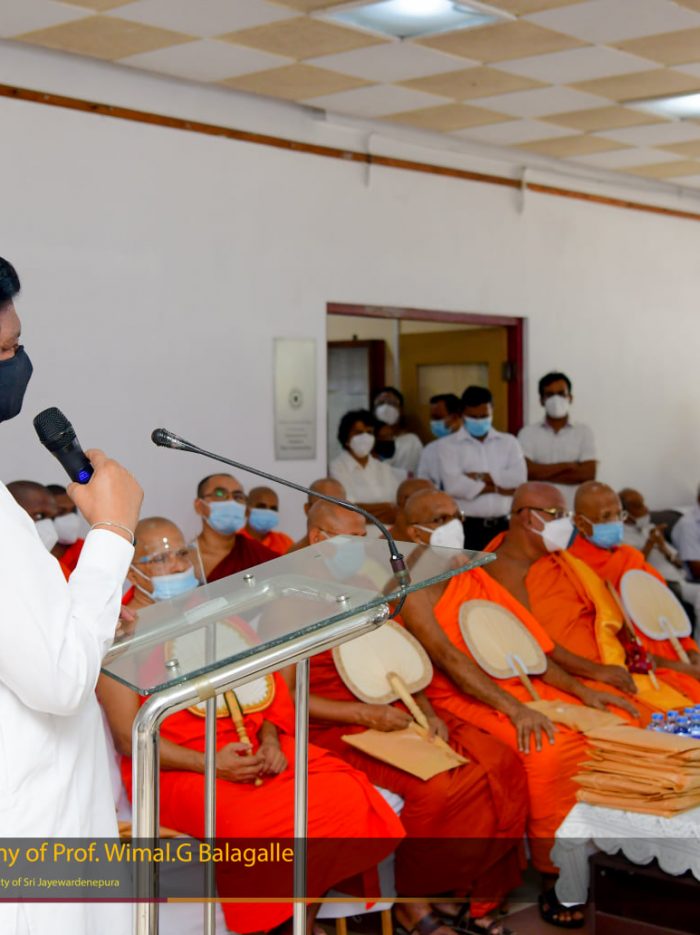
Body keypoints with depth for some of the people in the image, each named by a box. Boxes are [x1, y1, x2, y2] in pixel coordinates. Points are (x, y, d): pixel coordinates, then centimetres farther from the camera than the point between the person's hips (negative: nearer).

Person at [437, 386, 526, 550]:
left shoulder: (508, 442, 13)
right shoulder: (450, 445, 3)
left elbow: (519, 477, -3)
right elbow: (454, 485, -12)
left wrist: (480, 477, -8)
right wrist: (497, 488, -5)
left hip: (501, 526, 3)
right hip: (466, 527, -3)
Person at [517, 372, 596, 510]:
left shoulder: (583, 432, 8)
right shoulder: (528, 433, 7)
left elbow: (588, 474, -3)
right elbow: (526, 471, -5)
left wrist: (542, 473, -5)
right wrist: (566, 466, -5)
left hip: (574, 510, 0)